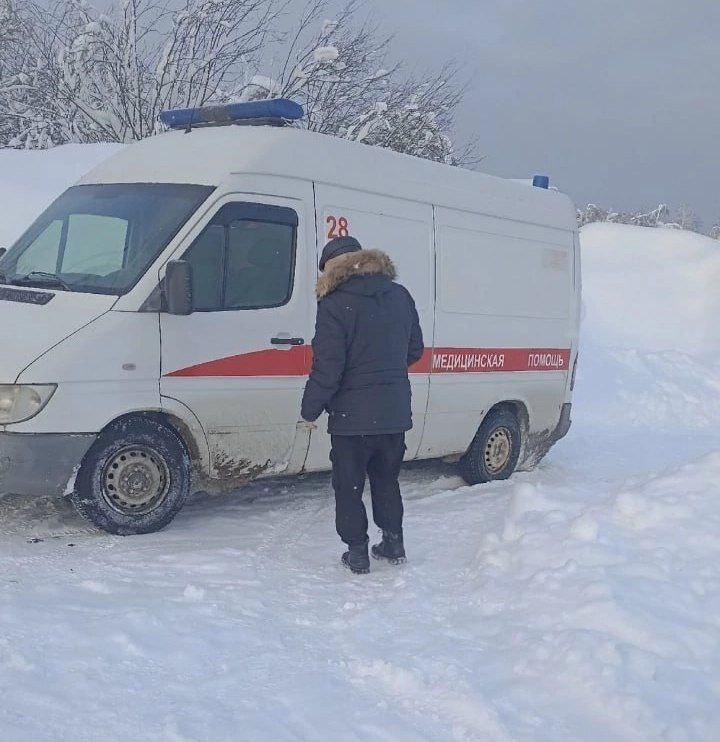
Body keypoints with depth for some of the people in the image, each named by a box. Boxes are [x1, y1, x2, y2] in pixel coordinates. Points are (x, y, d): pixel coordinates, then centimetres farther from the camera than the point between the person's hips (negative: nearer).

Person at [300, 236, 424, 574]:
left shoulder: (335, 304, -15)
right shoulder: (400, 296, 4)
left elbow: (327, 366, -18)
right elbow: (415, 350, 13)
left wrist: (310, 410, -7)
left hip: (352, 417, -6)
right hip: (395, 413, 6)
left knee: (348, 486, 9)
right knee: (386, 480, 22)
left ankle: (357, 552, 13)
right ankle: (393, 543, 28)